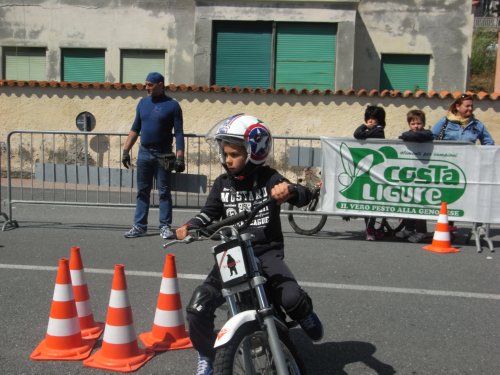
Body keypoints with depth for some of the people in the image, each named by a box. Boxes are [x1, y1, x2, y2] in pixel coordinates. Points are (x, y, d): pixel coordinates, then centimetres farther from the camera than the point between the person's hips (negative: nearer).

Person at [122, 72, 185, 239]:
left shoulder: (172, 105, -4)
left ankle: (165, 226, 9)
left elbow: (179, 133, -6)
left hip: (163, 155, -4)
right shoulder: (143, 103, 9)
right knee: (142, 191, 7)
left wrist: (180, 158, -13)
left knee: (164, 192, 2)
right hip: (144, 153, 4)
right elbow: (135, 129, 14)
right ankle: (139, 226, 13)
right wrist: (126, 150, 9)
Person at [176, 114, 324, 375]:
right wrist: (190, 227, -12)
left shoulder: (268, 178, -3)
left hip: (266, 251, -3)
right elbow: (209, 214, 9)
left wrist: (289, 190, -37)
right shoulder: (222, 184, 8)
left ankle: (306, 316, 11)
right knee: (197, 309, -11)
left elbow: (304, 196, -13)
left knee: (292, 297, -28)